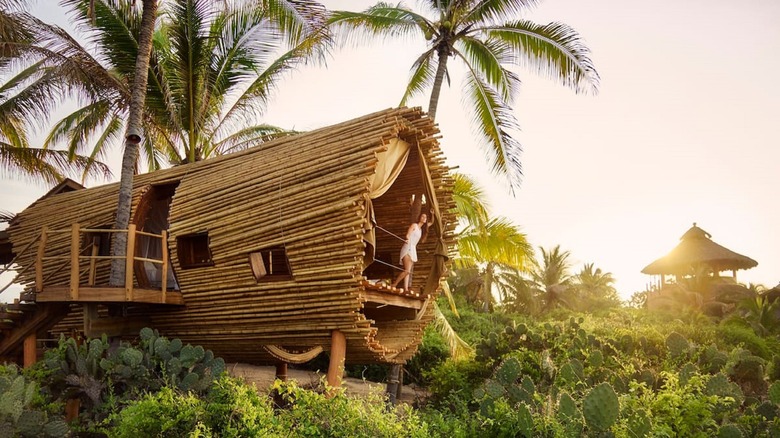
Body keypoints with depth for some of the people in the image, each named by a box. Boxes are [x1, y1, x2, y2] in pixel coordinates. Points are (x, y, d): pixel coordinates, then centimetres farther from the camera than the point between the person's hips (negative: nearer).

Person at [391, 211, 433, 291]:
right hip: (408, 248, -8)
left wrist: (432, 214, 17)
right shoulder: (414, 225, -1)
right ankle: (393, 286, -16)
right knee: (407, 270, -21)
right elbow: (407, 235, -15)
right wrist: (407, 239, -37)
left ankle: (406, 289, -9)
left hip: (413, 249, 8)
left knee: (408, 271, -2)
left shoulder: (422, 228, 20)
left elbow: (431, 222, 34)